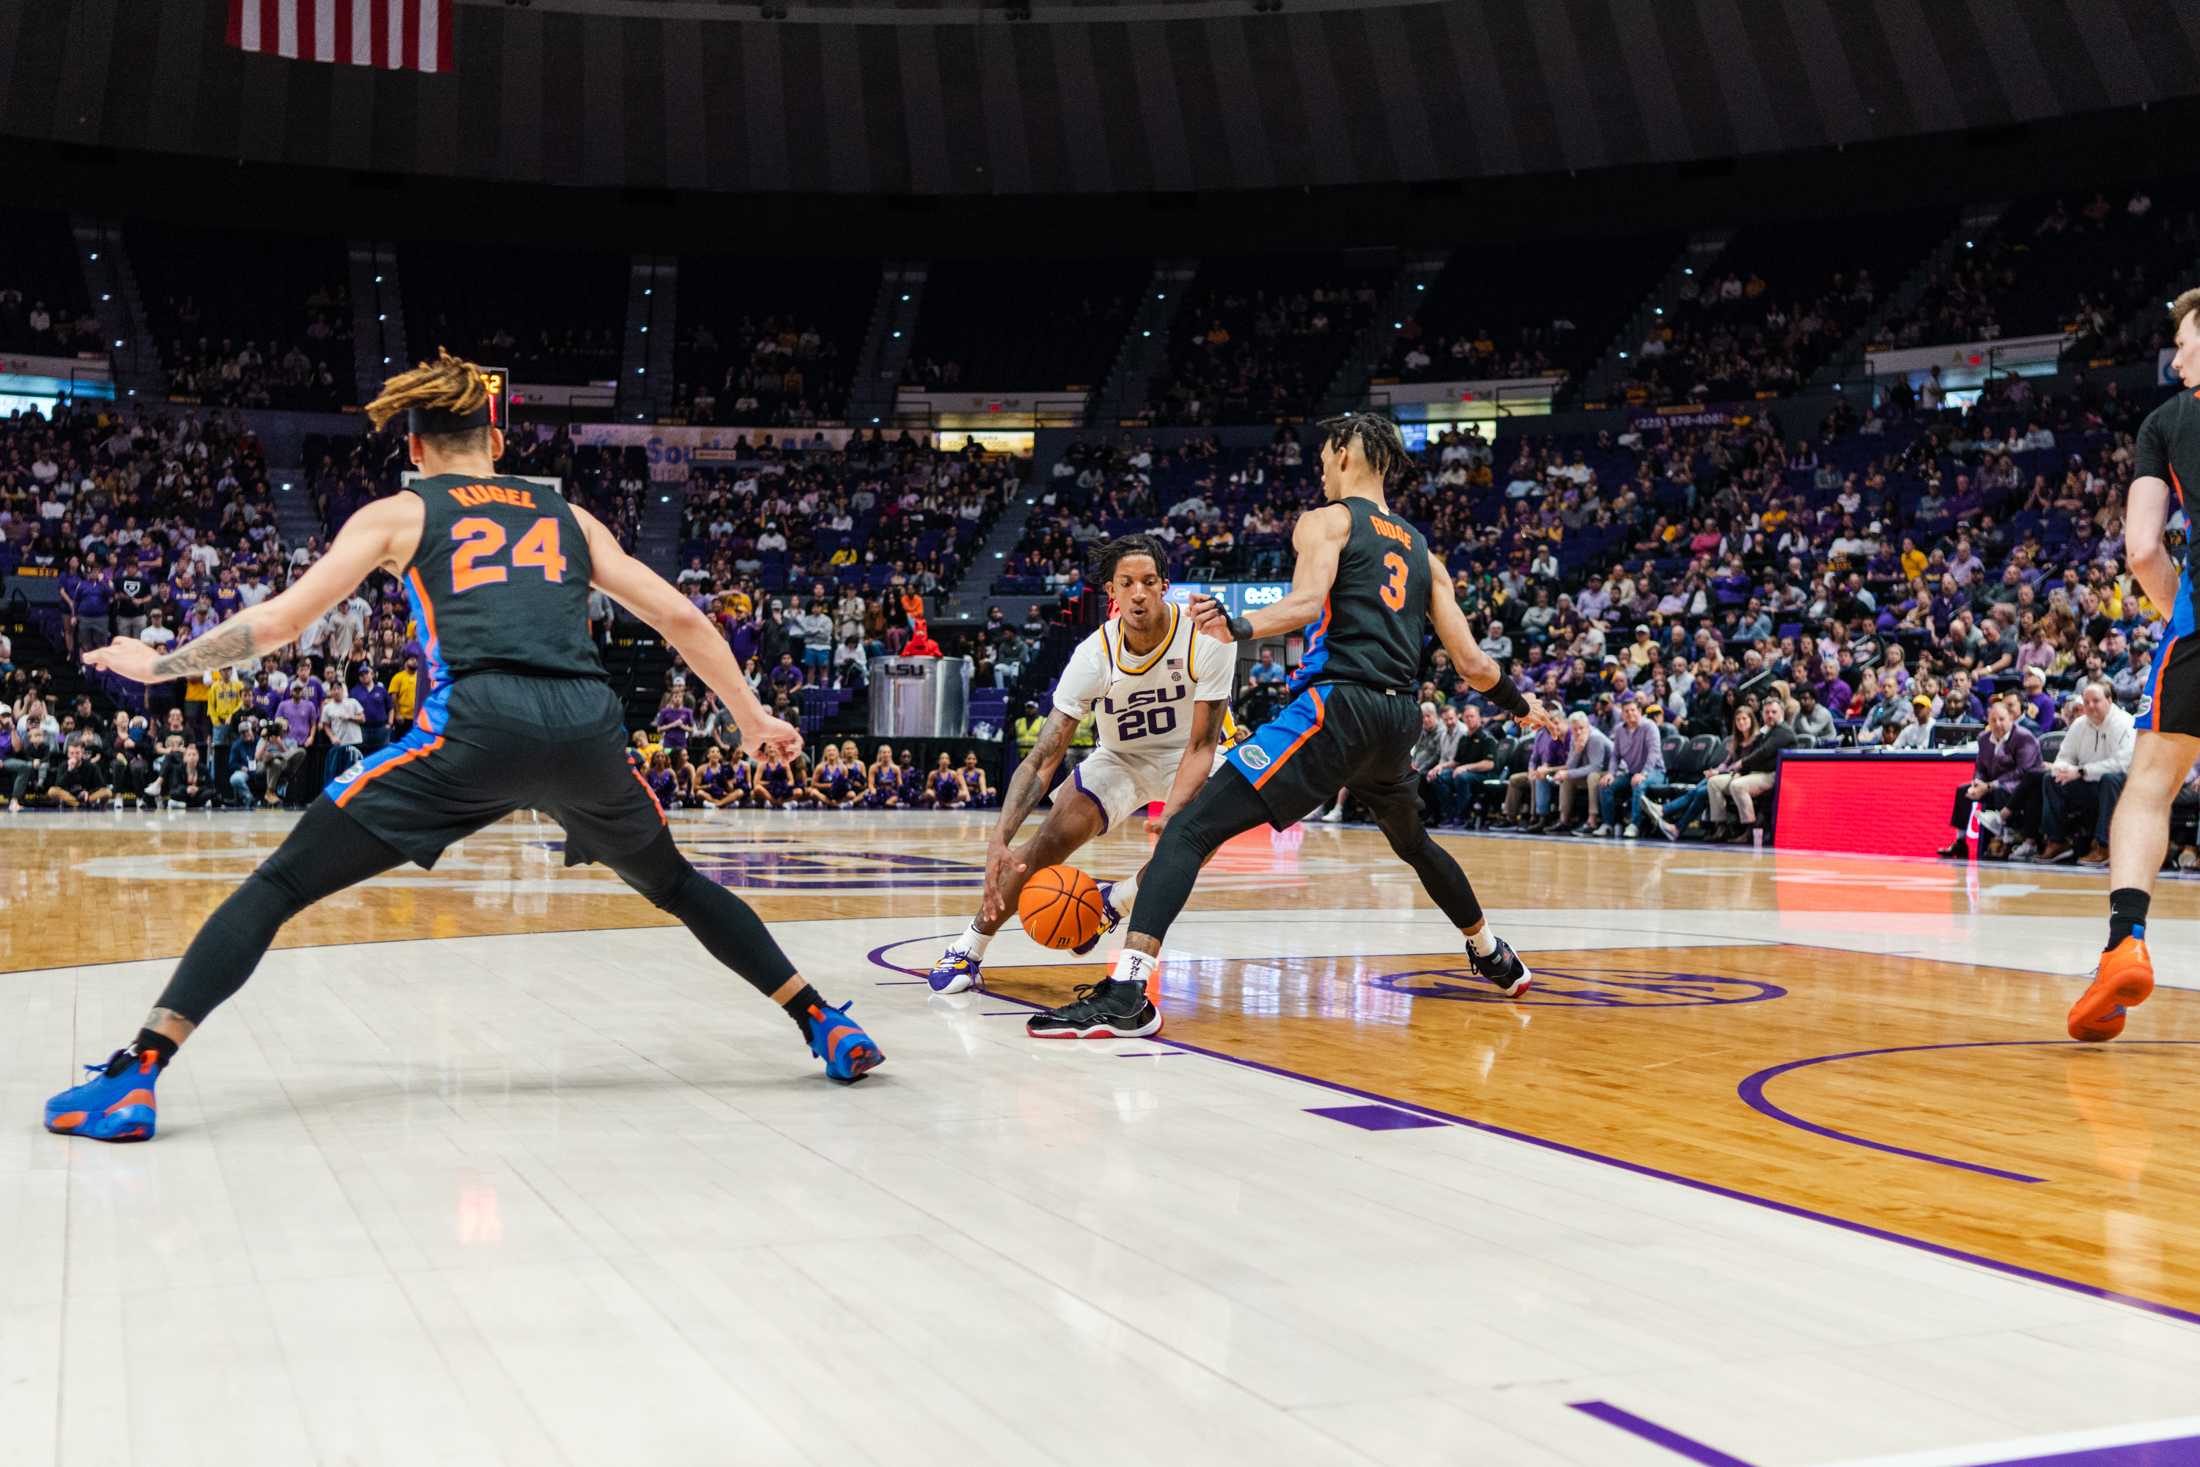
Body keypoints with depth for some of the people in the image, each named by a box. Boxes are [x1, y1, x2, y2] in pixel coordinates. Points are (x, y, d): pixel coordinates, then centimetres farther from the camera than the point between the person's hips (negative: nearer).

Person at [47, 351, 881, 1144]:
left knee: (278, 886, 5)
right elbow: (680, 617, 23)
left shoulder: (397, 515, 19)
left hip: (478, 725, -3)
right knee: (675, 885, 29)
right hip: (590, 727, 3)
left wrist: (161, 666, 30)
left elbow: (279, 622, 16)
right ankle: (827, 1028, 27)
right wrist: (752, 716, 31)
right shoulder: (568, 517, 27)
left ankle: (136, 1075, -8)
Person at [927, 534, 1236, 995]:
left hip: (1189, 754, 0)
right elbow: (1043, 756, -27)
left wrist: (1170, 814, -43)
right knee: (1051, 841, -18)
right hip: (1121, 756, 0)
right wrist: (998, 841, -40)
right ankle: (968, 948, -2)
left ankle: (1114, 901, -7)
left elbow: (1201, 745, -25)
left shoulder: (1206, 638, -30)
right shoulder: (1096, 654, -27)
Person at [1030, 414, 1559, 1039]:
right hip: (1398, 719, 7)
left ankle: (1127, 993, -29)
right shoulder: (1421, 551, 23)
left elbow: (1307, 601, -16)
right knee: (1413, 843, 36)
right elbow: (1471, 663, 21)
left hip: (1334, 706, -7)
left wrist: (1238, 628, -31)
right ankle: (1494, 958, 53)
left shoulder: (1326, 521, 7)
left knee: (1191, 830, -12)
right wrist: (1520, 704, 39)